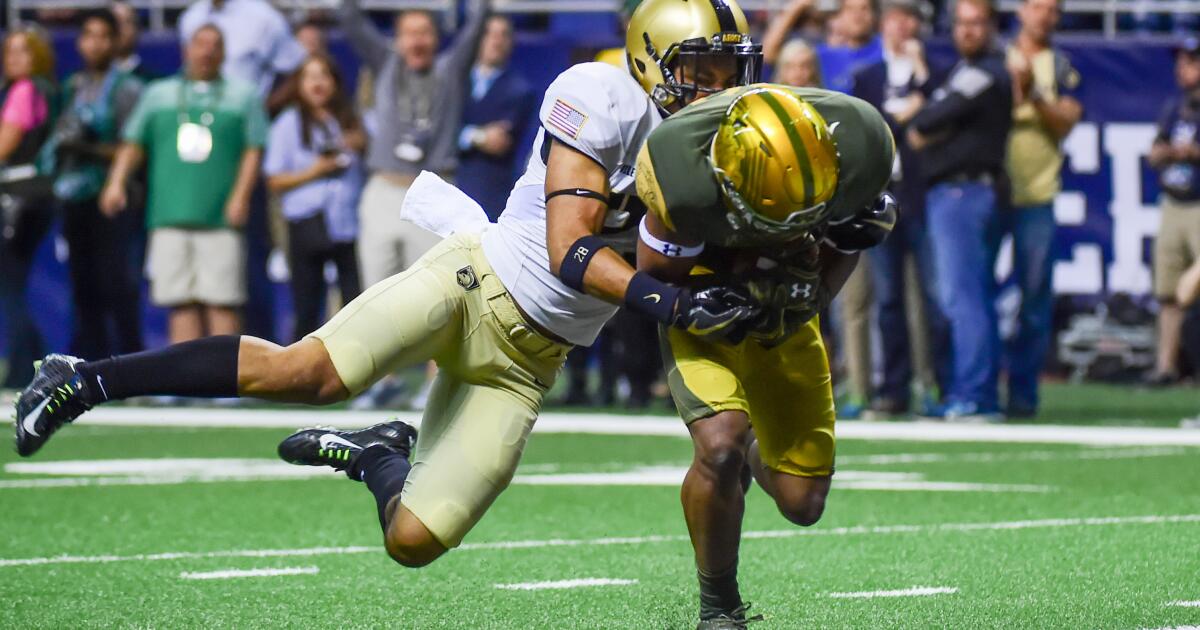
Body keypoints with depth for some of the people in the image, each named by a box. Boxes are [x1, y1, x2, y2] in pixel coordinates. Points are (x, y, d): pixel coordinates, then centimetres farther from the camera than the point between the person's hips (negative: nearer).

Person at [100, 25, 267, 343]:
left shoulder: (243, 95, 14)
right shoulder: (159, 94, 19)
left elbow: (254, 149, 5)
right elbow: (134, 143, 14)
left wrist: (241, 195, -9)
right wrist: (117, 182, -2)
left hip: (221, 221, -2)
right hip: (170, 218, 2)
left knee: (222, 302, -9)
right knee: (182, 305, -2)